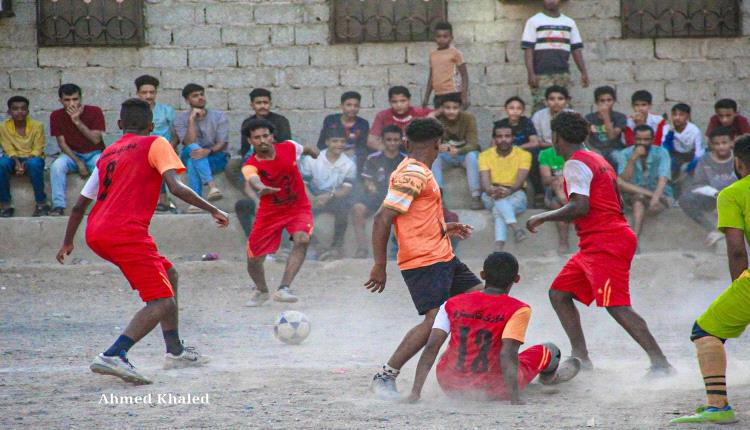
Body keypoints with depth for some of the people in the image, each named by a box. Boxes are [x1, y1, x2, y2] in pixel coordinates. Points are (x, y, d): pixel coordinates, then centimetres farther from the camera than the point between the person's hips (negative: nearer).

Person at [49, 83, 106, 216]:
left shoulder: (94, 111, -11)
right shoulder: (57, 116, -6)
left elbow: (96, 140, -18)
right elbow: (62, 143, -6)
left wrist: (77, 121, -27)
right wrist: (78, 162, -18)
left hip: (94, 154, -1)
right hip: (72, 154, 1)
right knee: (56, 166, -31)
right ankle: (58, 205, -28)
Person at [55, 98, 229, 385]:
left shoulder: (107, 154, 23)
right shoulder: (155, 144, 5)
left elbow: (80, 204, 25)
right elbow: (176, 188, -11)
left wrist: (67, 243, 36)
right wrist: (212, 210, -4)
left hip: (96, 233, 8)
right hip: (126, 232, -8)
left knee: (169, 275, 25)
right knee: (162, 302, -10)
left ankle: (175, 351, 29)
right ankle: (113, 356, -30)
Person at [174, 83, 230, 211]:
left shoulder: (219, 116, 0)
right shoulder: (181, 120, 0)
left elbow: (223, 144, -10)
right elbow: (189, 144, -16)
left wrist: (208, 151, -32)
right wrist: (191, 120, -21)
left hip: (216, 158, 0)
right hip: (188, 157, 0)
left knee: (193, 163, -34)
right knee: (194, 149, -36)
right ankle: (211, 186, -52)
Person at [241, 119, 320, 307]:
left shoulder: (288, 148, -12)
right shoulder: (250, 165, -20)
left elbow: (306, 150, 12)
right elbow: (253, 180, -45)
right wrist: (260, 187, -68)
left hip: (298, 208, 0)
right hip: (269, 212, 0)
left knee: (302, 240, -31)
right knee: (253, 259, 3)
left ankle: (283, 289, -29)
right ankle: (261, 291, 36)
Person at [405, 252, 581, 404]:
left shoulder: (451, 305, -5)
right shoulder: (518, 310, -15)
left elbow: (431, 348, -11)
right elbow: (508, 354, -26)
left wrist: (415, 393, -12)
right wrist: (515, 399, -26)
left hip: (450, 386, 3)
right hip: (496, 390, -3)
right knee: (549, 351, 21)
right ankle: (551, 375, 55)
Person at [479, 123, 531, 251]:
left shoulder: (524, 154, 0)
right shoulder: (485, 155, 5)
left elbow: (521, 180, -13)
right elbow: (484, 180, -9)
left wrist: (509, 190, -36)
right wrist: (490, 190, -35)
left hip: (515, 194, -1)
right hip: (492, 197, 1)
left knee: (498, 210, -35)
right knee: (499, 200, -36)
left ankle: (498, 247, -53)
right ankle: (516, 229, -57)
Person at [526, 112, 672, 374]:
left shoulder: (575, 164, -9)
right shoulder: (598, 161, 21)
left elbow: (580, 207, -21)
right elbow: (618, 206, 23)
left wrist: (543, 218, -11)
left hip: (604, 242, -10)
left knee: (616, 306, -17)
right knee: (559, 293, 12)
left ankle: (660, 362, -21)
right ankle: (580, 357, 9)